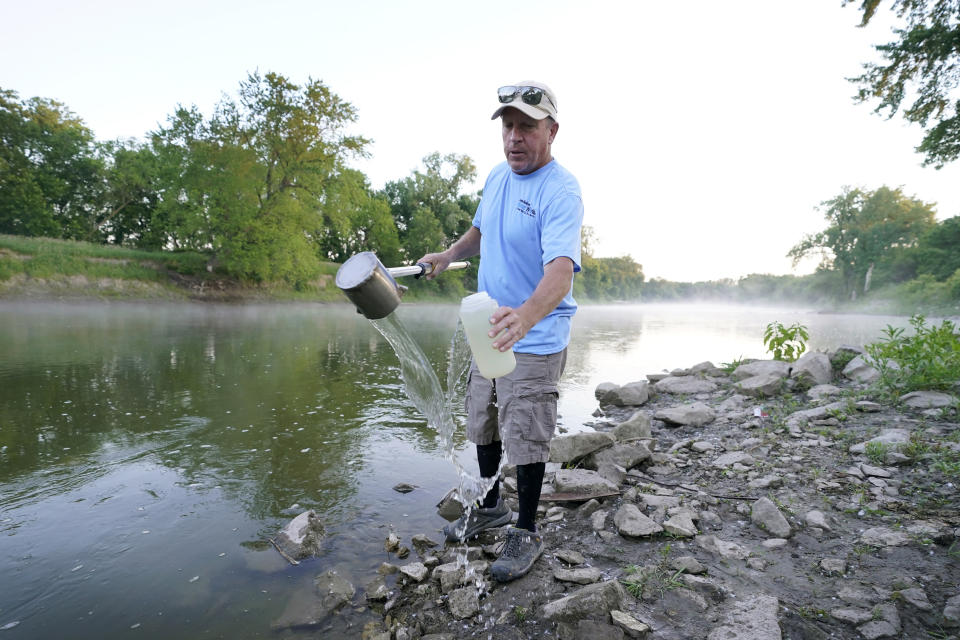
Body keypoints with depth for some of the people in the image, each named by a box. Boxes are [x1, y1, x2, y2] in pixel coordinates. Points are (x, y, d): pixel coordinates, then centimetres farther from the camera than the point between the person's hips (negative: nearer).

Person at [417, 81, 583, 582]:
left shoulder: (561, 192, -20)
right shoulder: (496, 176, 5)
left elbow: (561, 268, -37)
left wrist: (526, 316, -54)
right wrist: (450, 254, 12)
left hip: (535, 340, -8)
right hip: (489, 330, 8)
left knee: (525, 438, 3)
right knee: (483, 426, 20)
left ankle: (526, 531, 28)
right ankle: (490, 507, 43)